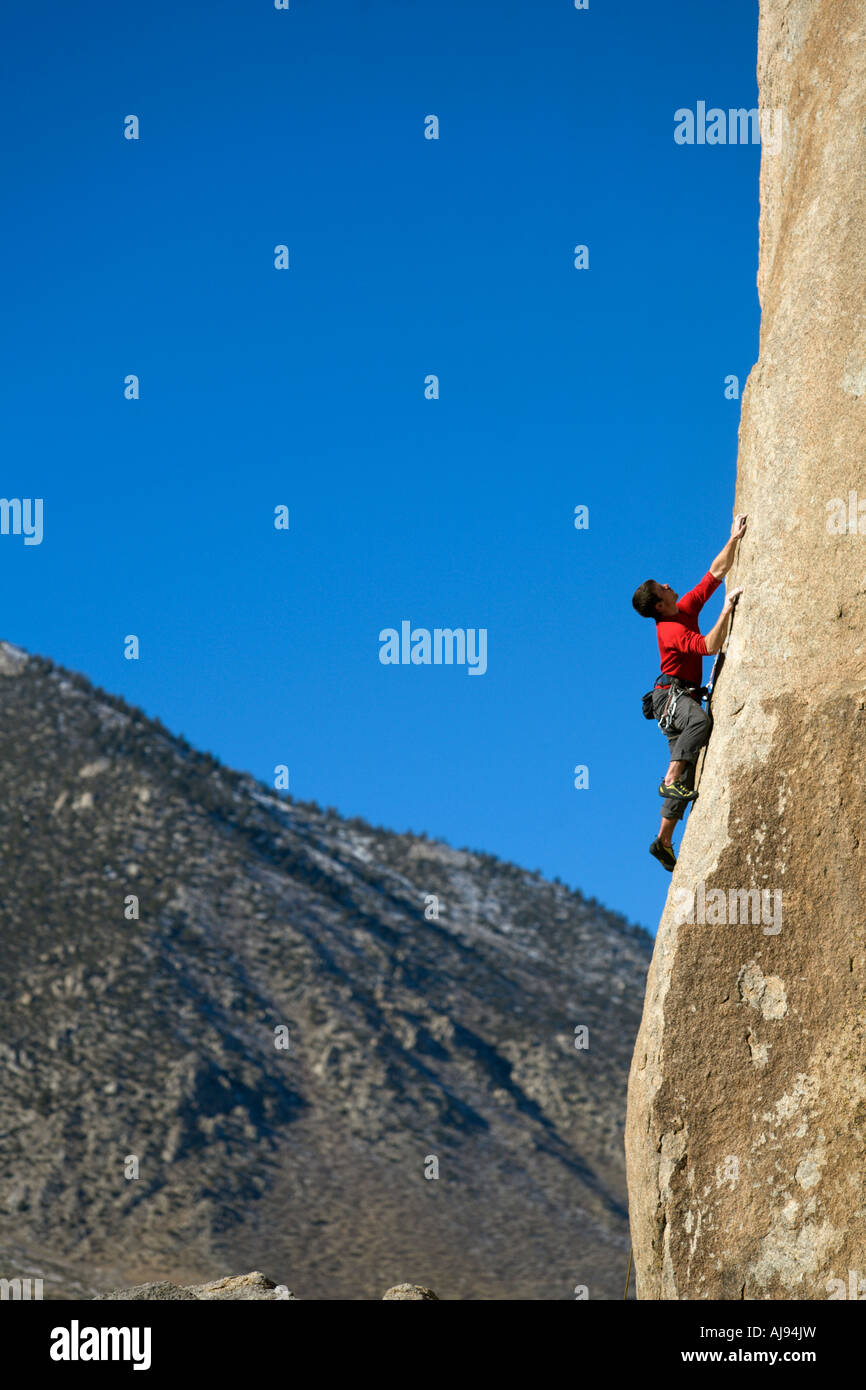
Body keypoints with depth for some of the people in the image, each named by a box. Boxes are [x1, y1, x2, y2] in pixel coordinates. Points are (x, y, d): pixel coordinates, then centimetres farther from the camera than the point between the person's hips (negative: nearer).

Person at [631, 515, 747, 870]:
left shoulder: (686, 608, 7)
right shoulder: (670, 630, -18)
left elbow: (716, 572, 14)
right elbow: (710, 646, -31)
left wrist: (733, 541, 8)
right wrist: (727, 609, -27)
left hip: (685, 698, 8)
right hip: (670, 695, -8)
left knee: (687, 772, 1)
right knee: (701, 720, -42)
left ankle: (664, 841, 1)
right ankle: (670, 781, -39)